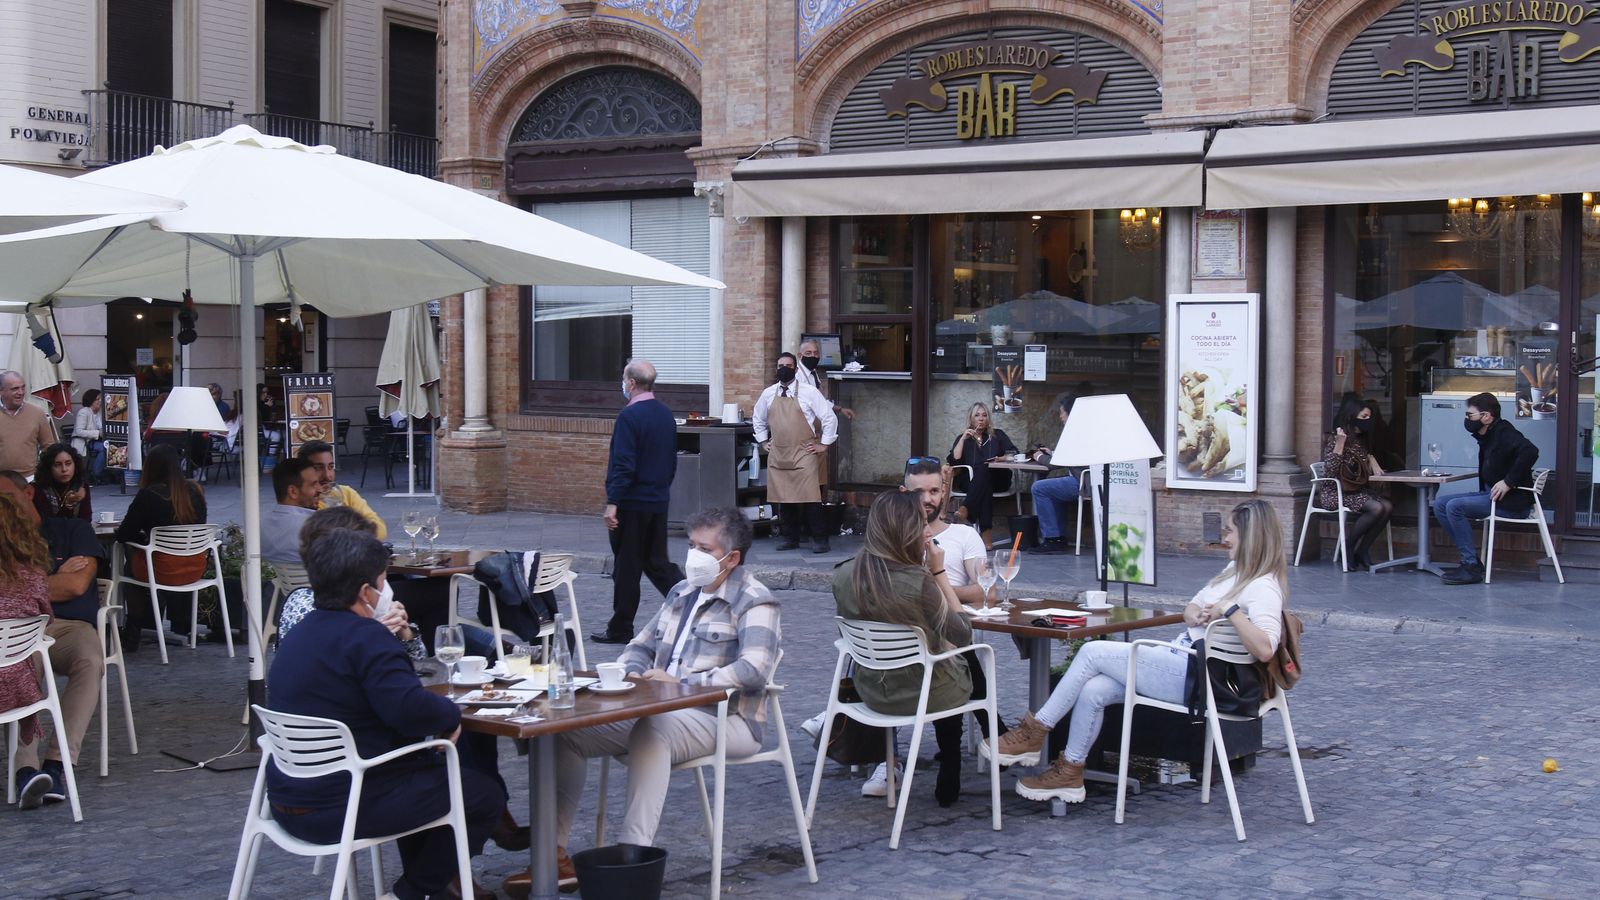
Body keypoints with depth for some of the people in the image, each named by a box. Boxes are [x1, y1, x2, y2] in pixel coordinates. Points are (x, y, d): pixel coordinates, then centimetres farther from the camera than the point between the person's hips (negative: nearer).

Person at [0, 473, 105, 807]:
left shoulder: (74, 531, 18)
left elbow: (77, 585, 3)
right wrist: (57, 577, 6)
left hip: (71, 626, -1)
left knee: (90, 661, -37)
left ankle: (57, 763, -42)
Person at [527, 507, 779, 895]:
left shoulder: (754, 603, -6)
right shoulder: (682, 593, 20)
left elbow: (754, 670, -22)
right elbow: (640, 645, 27)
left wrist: (680, 682, -21)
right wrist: (632, 671, 2)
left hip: (726, 719, -8)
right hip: (659, 712, 8)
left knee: (651, 729, -39)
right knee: (567, 729, -7)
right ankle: (554, 854, -10)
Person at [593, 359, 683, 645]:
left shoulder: (629, 416, -16)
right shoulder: (666, 415, 9)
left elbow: (624, 464, -21)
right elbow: (672, 462, 16)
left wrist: (612, 503, -19)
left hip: (632, 503, -7)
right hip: (659, 501, 7)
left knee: (627, 567, 2)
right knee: (657, 562, 14)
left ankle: (620, 630, 11)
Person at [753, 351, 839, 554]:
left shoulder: (809, 392, -4)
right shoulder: (768, 394, 9)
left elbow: (829, 418, -2)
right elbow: (758, 419, 25)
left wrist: (824, 444, -3)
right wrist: (764, 441, 17)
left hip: (804, 454, -4)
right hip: (778, 455, 4)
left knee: (810, 497, -10)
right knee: (783, 498, 6)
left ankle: (819, 539, -3)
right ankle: (791, 538, 17)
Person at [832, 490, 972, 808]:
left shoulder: (844, 575, -12)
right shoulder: (917, 581, -30)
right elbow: (962, 635, -17)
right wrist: (939, 572, -15)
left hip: (872, 691, 5)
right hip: (925, 694, -5)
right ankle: (948, 784, 42)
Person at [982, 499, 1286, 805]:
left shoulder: (1264, 588, -12)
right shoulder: (1235, 569, 20)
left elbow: (1264, 650, -27)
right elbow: (1190, 608, 25)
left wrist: (1230, 610, -27)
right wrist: (1195, 615, 2)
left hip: (1195, 676, -9)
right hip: (1181, 658, 9)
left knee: (1092, 652, -12)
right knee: (1091, 691, -12)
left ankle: (1034, 733, -5)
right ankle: (1070, 773, -6)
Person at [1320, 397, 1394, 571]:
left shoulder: (1360, 439, 12)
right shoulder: (1334, 439, -11)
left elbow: (1367, 454, 36)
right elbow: (1331, 471, -22)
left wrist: (1371, 459, 12)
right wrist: (1340, 444, -26)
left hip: (1357, 490, 8)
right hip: (1335, 493, -8)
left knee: (1388, 506, -18)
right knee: (1376, 508, -28)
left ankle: (1361, 550, -7)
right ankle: (1348, 548, -10)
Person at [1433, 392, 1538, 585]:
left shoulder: (1504, 433, -14)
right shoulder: (1487, 437, 16)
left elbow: (1529, 451, -31)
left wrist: (1508, 482, -28)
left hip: (1512, 500, -10)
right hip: (1490, 494, 10)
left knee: (1455, 506, -24)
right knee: (1440, 503, 2)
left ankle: (1471, 567, -19)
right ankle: (1471, 559, -1)